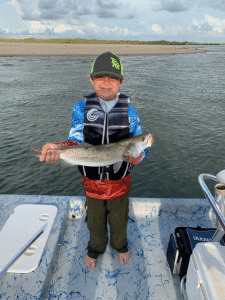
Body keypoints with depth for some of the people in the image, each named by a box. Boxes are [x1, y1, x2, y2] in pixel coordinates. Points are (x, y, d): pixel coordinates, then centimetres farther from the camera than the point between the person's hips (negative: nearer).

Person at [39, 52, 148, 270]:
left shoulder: (129, 111, -8)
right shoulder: (82, 108, -8)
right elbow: (75, 140, -17)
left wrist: (135, 155, -32)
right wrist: (59, 149, -39)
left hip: (120, 182, 0)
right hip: (92, 182, 1)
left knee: (119, 219, 24)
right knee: (95, 220, 24)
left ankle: (120, 245, 57)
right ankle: (96, 248, 56)